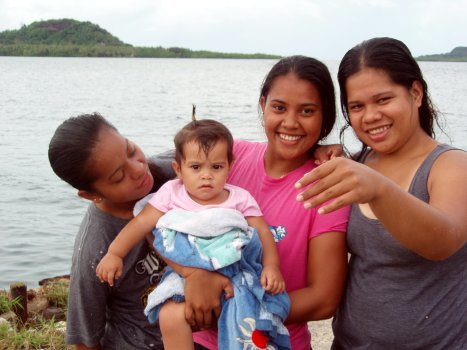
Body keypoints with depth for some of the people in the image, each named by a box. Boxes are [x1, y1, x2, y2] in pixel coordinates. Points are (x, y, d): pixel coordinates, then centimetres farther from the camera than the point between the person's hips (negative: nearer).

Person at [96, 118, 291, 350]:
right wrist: (114, 254, -2)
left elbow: (262, 233, 4)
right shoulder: (172, 194, 5)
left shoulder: (240, 198, 5)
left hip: (234, 275, 0)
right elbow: (141, 224, 5)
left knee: (248, 320, -27)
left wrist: (271, 265, -12)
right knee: (170, 317, -27)